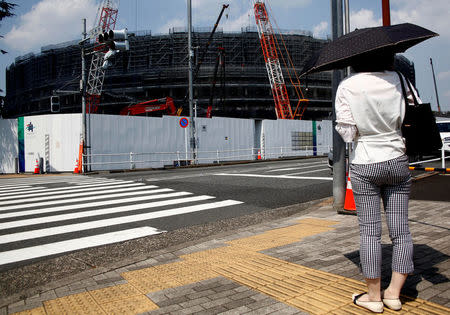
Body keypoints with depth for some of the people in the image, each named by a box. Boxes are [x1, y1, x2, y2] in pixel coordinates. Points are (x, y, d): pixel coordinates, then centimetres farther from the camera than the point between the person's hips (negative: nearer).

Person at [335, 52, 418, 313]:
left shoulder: (347, 87, -8)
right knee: (400, 229, 10)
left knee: (370, 231, 5)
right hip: (397, 161, 3)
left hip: (365, 164, -2)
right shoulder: (397, 79, 0)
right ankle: (394, 293, 20)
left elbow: (347, 133, -10)